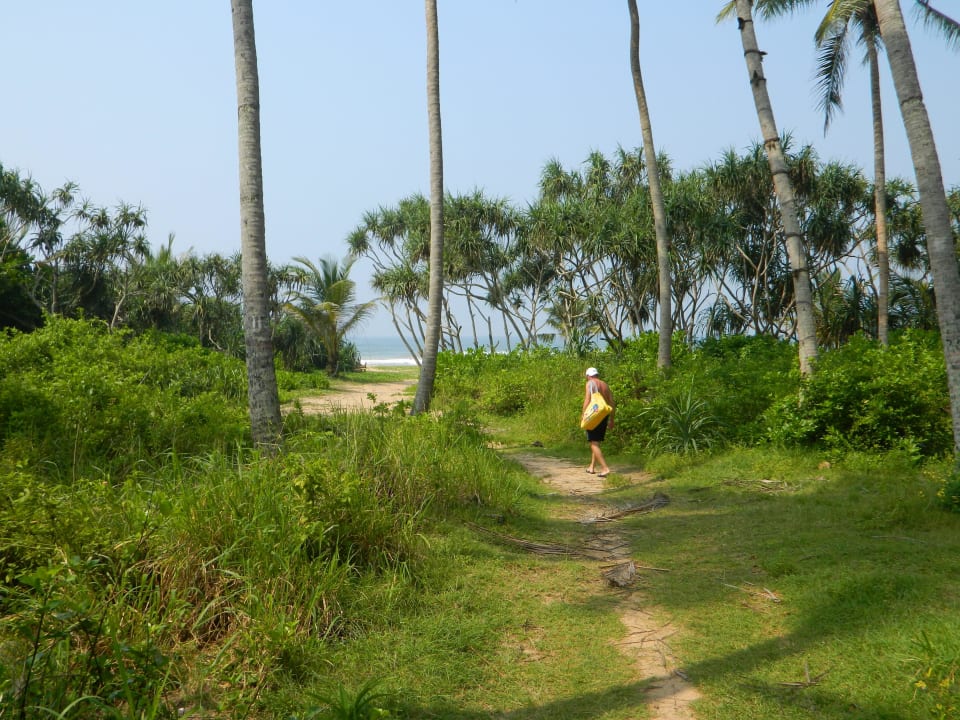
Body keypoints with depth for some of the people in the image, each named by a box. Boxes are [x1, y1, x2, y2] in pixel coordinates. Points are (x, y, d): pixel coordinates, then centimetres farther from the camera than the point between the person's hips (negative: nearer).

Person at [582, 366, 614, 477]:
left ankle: (605, 468, -18)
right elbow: (612, 403, 13)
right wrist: (611, 419, 20)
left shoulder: (590, 383, -4)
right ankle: (592, 467, 26)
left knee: (594, 443, -7)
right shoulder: (605, 385, 14)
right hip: (604, 416, 7)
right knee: (596, 442, 20)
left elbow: (587, 401, -14)